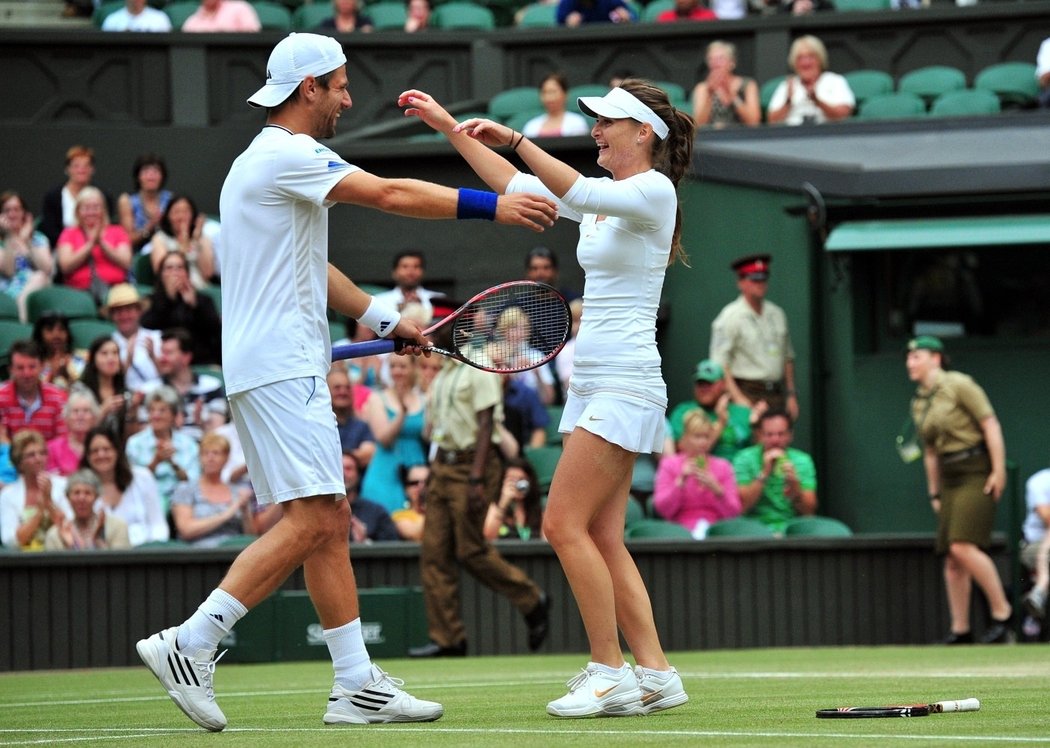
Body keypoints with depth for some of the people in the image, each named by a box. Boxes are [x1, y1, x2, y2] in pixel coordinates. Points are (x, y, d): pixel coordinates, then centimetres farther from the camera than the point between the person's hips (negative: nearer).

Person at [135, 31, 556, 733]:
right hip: (279, 366, -11)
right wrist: (494, 205, -13)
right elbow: (390, 195, -17)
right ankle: (188, 645, -16)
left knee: (331, 523, 8)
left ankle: (357, 685, 7)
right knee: (310, 520, -16)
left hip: (291, 368, 11)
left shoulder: (273, 161, 22)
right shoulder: (286, 155, -11)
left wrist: (384, 319, 27)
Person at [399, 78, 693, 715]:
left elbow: (576, 191, -27)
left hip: (626, 386, -9)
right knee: (602, 539, 4)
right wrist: (450, 126, 19)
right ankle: (656, 675, 4)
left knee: (565, 524, -13)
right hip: (593, 385, 9)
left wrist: (514, 138, -33)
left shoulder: (654, 192, -10)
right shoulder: (603, 199, 16)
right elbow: (515, 186, 22)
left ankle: (610, 672, -9)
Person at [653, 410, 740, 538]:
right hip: (682, 527, -1)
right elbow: (663, 510, 0)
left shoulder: (723, 467, 15)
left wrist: (716, 489, -12)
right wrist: (681, 481, -11)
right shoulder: (669, 464, 12)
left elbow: (733, 513, 5)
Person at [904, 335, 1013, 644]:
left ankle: (1003, 613, -12)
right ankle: (960, 630, 5)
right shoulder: (918, 403, 14)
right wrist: (934, 493, 18)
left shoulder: (958, 384, -7)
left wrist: (999, 471, -16)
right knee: (952, 558, 2)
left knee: (963, 546, -20)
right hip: (949, 478, 8)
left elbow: (991, 425, -11)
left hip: (977, 472, -8)